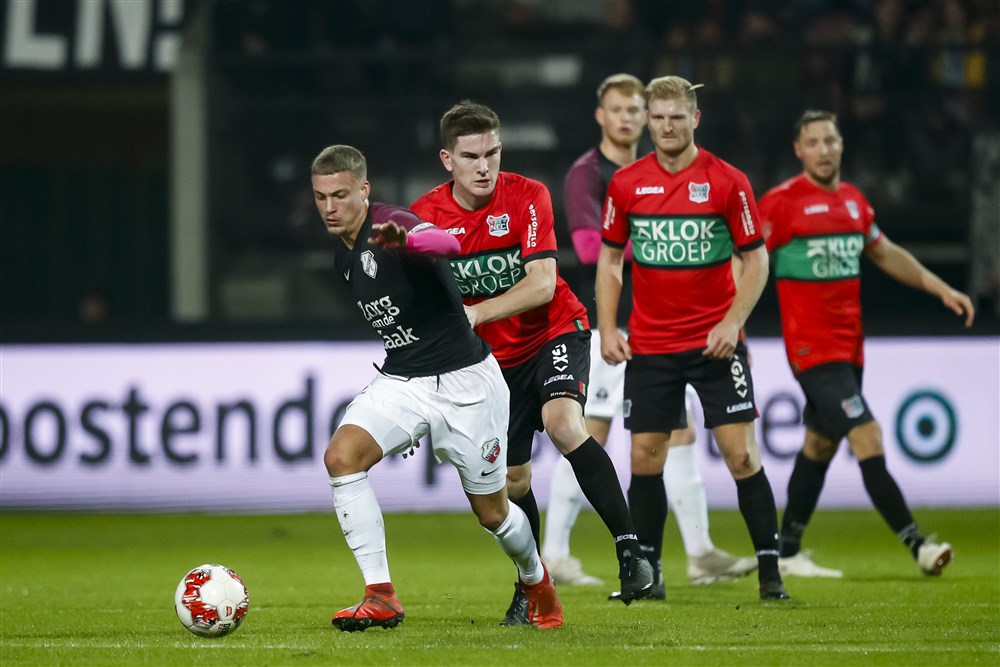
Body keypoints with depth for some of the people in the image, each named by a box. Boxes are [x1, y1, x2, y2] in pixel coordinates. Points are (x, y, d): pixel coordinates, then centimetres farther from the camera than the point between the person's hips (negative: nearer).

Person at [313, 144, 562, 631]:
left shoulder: (390, 225, -18)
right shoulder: (344, 253, 7)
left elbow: (447, 244, -42)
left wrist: (405, 241, -65)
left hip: (463, 381, -6)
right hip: (399, 381, 7)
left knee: (492, 512, 6)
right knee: (341, 455, -21)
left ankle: (536, 579, 40)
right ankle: (381, 597, -19)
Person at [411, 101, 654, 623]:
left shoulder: (526, 197, -17)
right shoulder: (425, 217, -9)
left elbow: (542, 284, -25)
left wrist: (474, 314, -33)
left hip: (556, 331, -4)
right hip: (497, 357, 4)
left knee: (563, 423, -31)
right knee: (511, 480, 5)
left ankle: (629, 551, -30)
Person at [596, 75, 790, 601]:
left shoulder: (728, 182, -4)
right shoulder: (626, 184, 2)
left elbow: (756, 259, 0)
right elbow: (609, 260, 11)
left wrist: (733, 321, -12)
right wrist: (607, 329, 1)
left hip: (715, 342, -2)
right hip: (648, 346, 2)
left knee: (741, 454, -8)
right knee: (645, 458, 2)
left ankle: (770, 571, -2)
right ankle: (646, 573, 15)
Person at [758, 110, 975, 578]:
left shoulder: (853, 200, 11)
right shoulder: (781, 203, -10)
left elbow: (886, 254, 25)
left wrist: (941, 289, 19)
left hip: (849, 347, 8)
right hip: (812, 348, -8)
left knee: (819, 447, 13)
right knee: (867, 440, -15)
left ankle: (785, 554, 23)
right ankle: (917, 546, -18)